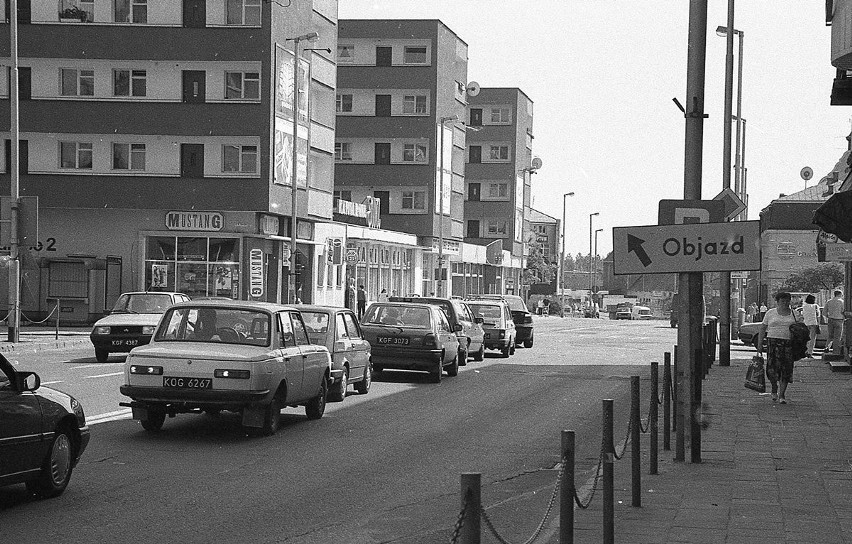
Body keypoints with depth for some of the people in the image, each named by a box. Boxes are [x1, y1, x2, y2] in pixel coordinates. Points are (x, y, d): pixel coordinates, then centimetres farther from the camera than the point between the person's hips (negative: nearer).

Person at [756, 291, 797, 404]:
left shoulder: (793, 314, 12)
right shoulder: (770, 313, 7)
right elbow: (762, 329, 9)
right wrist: (759, 344, 2)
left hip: (789, 344, 2)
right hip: (773, 343, -1)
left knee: (786, 370, -3)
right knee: (772, 368, -14)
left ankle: (782, 394, 7)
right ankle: (774, 388, 13)